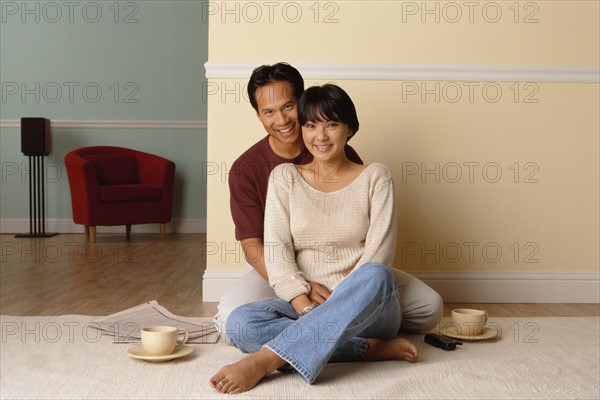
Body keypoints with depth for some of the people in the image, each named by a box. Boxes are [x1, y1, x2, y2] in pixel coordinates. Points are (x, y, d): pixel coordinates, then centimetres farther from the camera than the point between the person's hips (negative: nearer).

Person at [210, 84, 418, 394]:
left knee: (374, 276, -37)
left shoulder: (374, 177, 5)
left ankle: (263, 361, -41)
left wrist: (335, 307, -17)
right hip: (303, 304, 2)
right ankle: (370, 348, -25)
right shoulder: (284, 177, 9)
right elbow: (277, 250, -2)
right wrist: (307, 307, -18)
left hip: (370, 307, -1)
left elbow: (378, 252, -6)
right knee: (240, 324, -28)